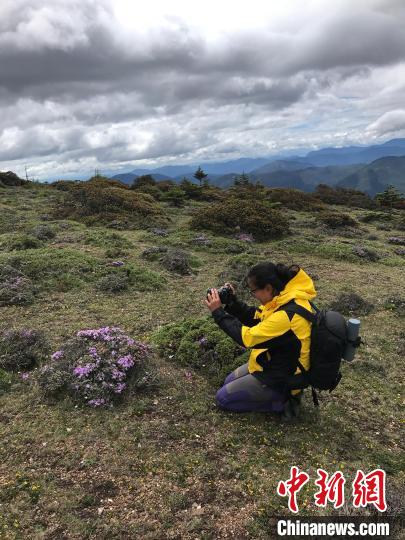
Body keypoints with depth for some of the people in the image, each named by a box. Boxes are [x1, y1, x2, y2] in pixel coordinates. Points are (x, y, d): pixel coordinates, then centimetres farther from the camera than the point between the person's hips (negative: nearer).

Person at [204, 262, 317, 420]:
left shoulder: (288, 315, -36)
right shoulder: (286, 298, -7)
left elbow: (247, 337, -28)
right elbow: (255, 318, 5)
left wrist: (218, 312, -21)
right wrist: (231, 302, -9)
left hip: (278, 378, -9)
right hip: (274, 363, 9)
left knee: (223, 398, 1)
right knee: (229, 383, 23)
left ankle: (283, 401, 1)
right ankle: (282, 394, 15)